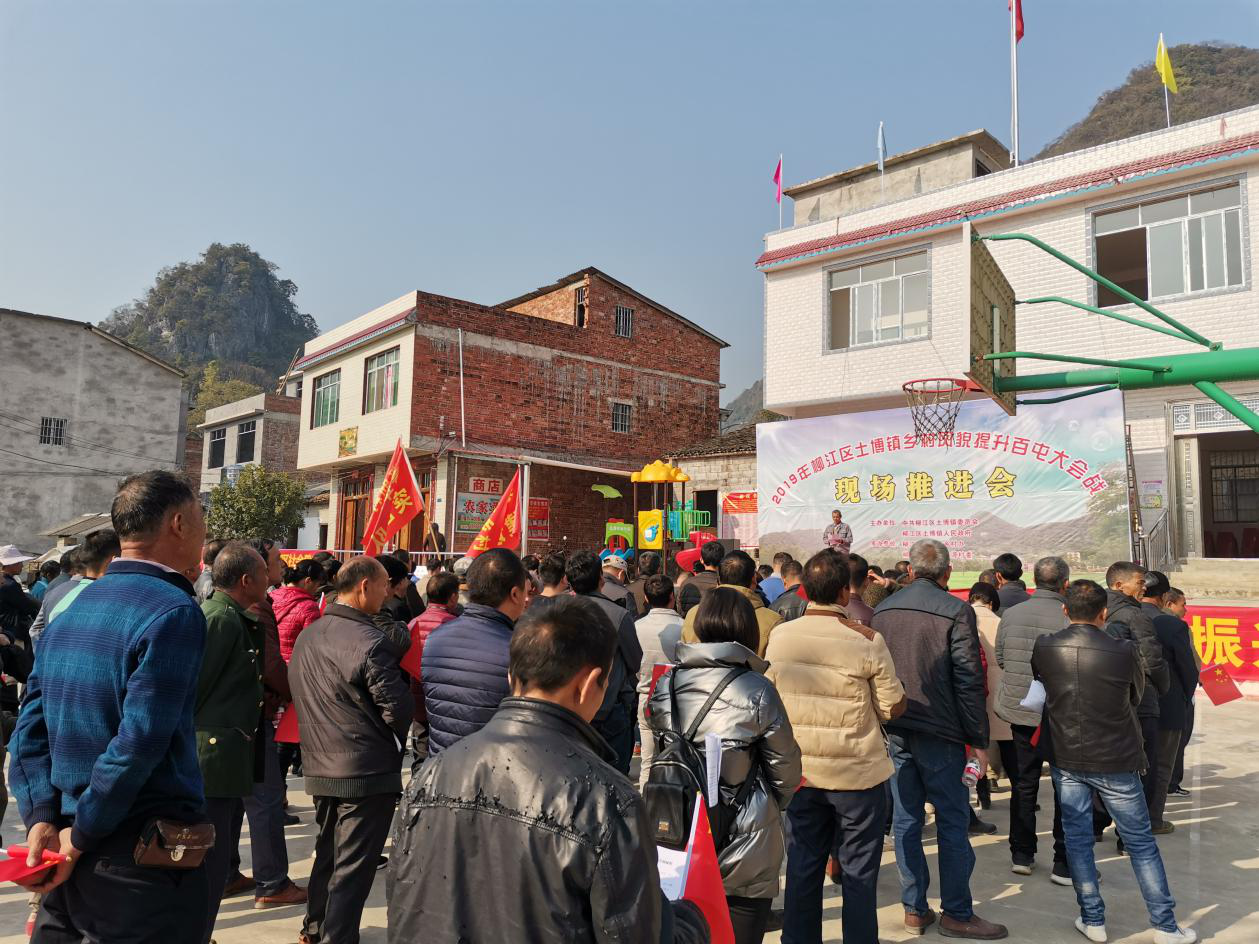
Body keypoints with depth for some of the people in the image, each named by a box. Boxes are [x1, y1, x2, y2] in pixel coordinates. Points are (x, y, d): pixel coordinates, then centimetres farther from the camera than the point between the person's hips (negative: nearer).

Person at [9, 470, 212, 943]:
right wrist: (82, 836, -12)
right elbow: (139, 741, -23)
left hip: (70, 854, 8)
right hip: (146, 864, -7)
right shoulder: (175, 611, -18)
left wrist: (43, 818, -2)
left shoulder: (70, 609, 8)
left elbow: (29, 727, 5)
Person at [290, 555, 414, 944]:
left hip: (319, 768, 9)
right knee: (353, 867, 2)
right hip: (368, 770, -8)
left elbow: (302, 696, 13)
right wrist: (394, 744, 1)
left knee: (327, 853, 25)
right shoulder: (371, 642, -22)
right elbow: (399, 711, -20)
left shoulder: (307, 636, 4)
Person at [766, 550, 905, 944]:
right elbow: (894, 708, -9)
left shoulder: (779, 637, -6)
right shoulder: (866, 640, -16)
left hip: (800, 771, 3)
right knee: (859, 871, 11)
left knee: (803, 865, 15)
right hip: (859, 773, -3)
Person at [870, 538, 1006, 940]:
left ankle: (914, 909, 19)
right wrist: (979, 739, -6)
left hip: (894, 730, 5)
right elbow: (969, 679, -12)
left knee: (905, 820, 11)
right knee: (952, 822, 5)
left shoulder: (882, 610, 6)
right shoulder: (956, 611, -10)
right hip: (939, 732, -5)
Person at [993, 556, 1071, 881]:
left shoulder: (1010, 614, -2)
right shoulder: (1069, 618, -15)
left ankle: (1022, 855, 23)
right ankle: (1064, 864, 13)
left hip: (1019, 712, 4)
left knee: (1023, 785, 15)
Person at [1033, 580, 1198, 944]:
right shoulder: (1124, 651, -14)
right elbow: (1137, 695, 3)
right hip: (1115, 761, -2)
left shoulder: (1043, 648, -10)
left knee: (1077, 839, 12)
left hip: (1065, 759, 2)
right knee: (1141, 842, 12)